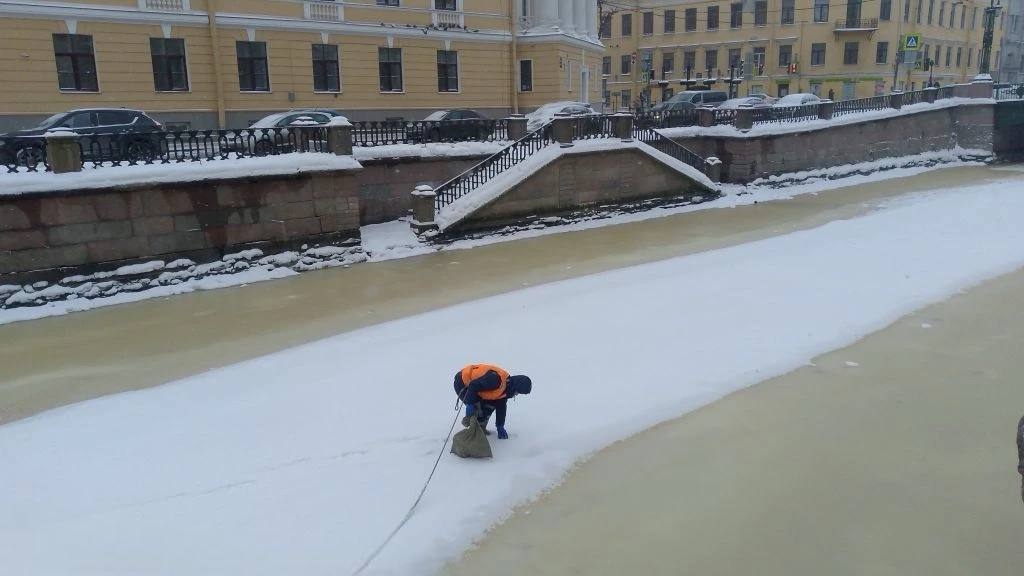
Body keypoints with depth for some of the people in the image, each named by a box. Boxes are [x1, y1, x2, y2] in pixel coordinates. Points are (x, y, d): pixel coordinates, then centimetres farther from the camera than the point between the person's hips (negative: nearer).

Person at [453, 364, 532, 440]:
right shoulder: (496, 379, -31)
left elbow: (501, 408, 12)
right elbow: (474, 386, -32)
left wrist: (500, 427, 14)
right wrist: (470, 404, -28)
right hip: (462, 383, -9)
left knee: (490, 406, 5)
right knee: (478, 409, -16)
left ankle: (480, 428, 18)